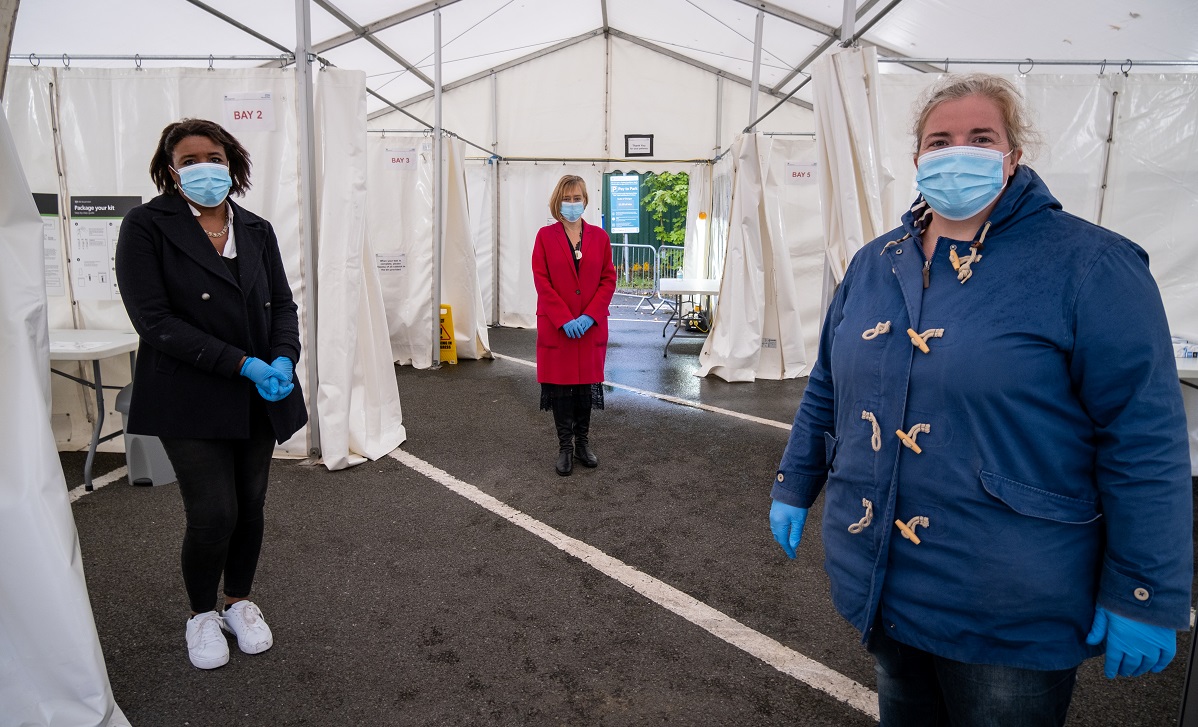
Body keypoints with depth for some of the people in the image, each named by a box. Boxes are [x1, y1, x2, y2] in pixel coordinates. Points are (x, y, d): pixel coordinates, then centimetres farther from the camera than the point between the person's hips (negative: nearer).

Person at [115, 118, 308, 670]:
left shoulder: (257, 230, 8)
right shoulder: (147, 226, -6)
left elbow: (283, 304, 7)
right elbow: (154, 319, -14)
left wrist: (283, 359, -14)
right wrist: (242, 364, -20)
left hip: (259, 397, 4)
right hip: (191, 399, -4)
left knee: (251, 505, 11)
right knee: (214, 513, -6)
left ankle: (239, 602, 35)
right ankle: (202, 614, 23)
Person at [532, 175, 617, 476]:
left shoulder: (599, 236, 5)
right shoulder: (545, 236, 0)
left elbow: (608, 280, 2)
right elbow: (542, 282, -6)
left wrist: (589, 316, -10)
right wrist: (564, 319, -14)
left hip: (592, 325, 2)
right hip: (555, 326, -1)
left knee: (587, 382, 9)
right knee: (559, 384, 4)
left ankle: (583, 442, 25)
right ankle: (565, 446, 17)